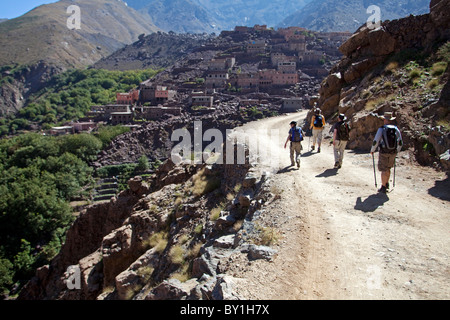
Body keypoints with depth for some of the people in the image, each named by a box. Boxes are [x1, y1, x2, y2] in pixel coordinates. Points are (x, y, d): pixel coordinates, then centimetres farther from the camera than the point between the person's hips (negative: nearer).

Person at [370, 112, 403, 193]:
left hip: (384, 153, -4)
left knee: (384, 170, 1)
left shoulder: (382, 129, -9)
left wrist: (372, 150, 6)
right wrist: (397, 151, 23)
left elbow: (375, 141, -9)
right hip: (393, 153, 5)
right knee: (388, 168, 21)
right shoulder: (396, 129, 4)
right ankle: (386, 184, 31)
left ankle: (383, 187, 4)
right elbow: (400, 143, 8)